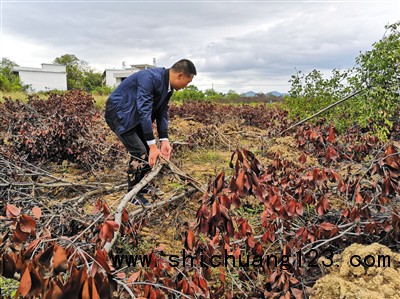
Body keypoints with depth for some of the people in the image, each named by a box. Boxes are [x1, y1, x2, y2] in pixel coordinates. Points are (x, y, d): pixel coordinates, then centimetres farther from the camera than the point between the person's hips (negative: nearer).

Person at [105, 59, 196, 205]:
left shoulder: (168, 86, -1)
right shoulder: (150, 77, -30)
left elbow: (162, 112, 1)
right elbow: (144, 111, -34)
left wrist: (164, 140, -9)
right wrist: (153, 146, -35)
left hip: (134, 115, 9)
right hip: (119, 112, -9)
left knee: (147, 150, 10)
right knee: (139, 152, -13)